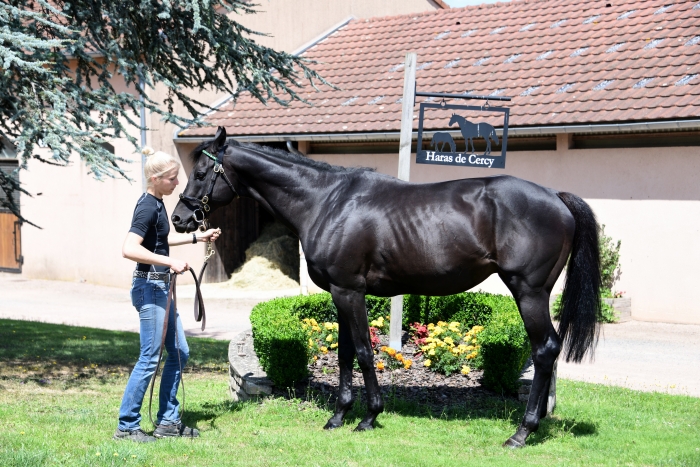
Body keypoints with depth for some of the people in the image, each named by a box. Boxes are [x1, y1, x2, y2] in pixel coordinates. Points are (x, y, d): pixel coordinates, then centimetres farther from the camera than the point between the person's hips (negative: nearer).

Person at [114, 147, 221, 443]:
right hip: (149, 287, -10)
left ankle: (167, 421, 21)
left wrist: (197, 237, 26)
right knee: (149, 359, -5)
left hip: (161, 287, 10)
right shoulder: (147, 207, -17)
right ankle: (126, 426, 6)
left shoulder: (157, 204, 11)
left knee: (179, 353, 14)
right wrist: (170, 262, -30)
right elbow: (129, 249, -30)